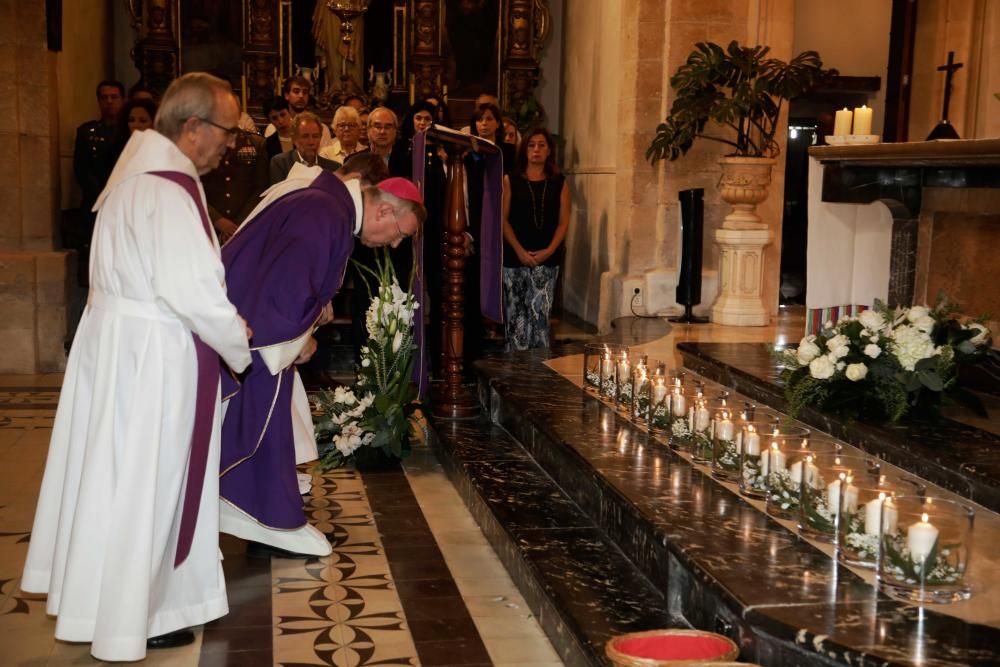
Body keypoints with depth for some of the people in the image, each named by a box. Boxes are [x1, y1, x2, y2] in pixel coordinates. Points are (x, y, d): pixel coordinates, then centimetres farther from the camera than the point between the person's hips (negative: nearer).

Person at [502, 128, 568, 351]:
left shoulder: (559, 183, 9)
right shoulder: (512, 180, 6)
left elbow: (563, 221, 6)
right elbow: (503, 219, 1)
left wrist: (549, 251, -7)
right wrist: (520, 251, -9)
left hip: (546, 258, 0)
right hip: (515, 257, 0)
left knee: (540, 312, -6)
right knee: (515, 314, 1)